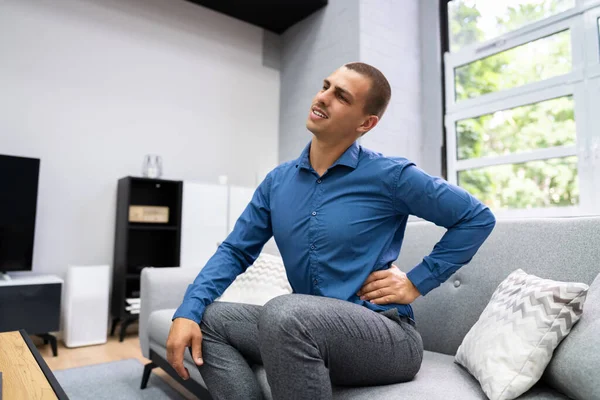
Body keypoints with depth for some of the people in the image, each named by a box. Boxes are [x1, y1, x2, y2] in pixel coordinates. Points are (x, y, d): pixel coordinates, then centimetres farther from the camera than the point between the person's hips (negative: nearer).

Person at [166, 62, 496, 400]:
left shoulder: (390, 175, -9)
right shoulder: (278, 181, 5)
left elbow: (478, 218, -2)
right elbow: (235, 251, 6)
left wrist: (417, 282, -7)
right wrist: (188, 311, -9)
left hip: (387, 336, -5)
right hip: (307, 331, 6)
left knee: (285, 313, -33)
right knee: (207, 318, -6)